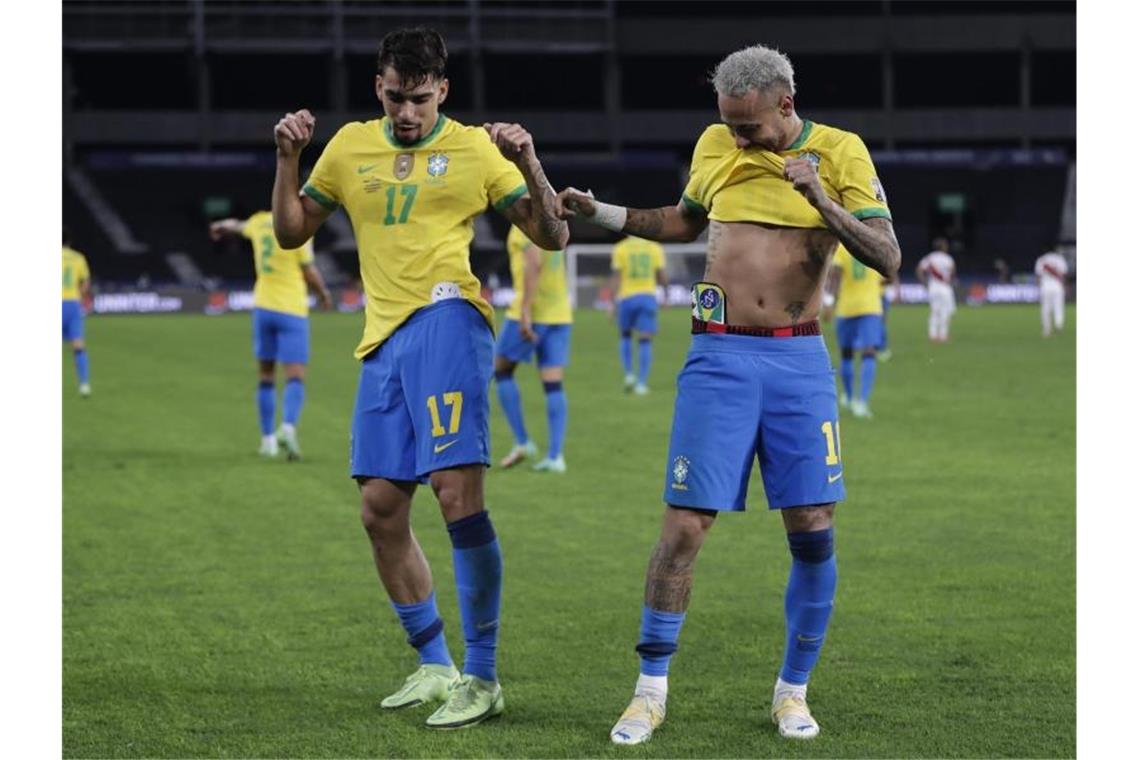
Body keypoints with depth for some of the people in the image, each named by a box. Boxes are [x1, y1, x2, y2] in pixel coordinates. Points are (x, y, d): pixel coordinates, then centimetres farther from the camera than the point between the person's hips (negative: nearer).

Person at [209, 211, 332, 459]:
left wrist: (222, 226, 54)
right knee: (295, 377, -8)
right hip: (292, 309, -5)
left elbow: (239, 225, 31)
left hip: (264, 307, 5)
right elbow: (309, 272, -7)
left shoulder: (260, 222, 7)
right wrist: (324, 293, 13)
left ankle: (268, 439, 16)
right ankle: (288, 426, -30)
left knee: (266, 376, 14)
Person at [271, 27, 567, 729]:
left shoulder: (473, 147, 1)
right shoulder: (351, 146, 13)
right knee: (381, 509, 7)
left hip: (448, 321, -6)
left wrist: (529, 165, -15)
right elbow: (292, 232, 18)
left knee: (457, 492, -18)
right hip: (384, 338, 6)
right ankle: (435, 666, 21)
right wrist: (288, 159, 4)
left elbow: (553, 237, 1)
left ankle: (482, 678, -11)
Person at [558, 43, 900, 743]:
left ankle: (793, 691, 13)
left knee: (813, 529, -4)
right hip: (721, 356, 1)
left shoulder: (840, 152, -2)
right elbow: (686, 222, 26)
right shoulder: (716, 146, 7)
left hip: (799, 358, -1)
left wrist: (823, 201, -21)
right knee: (684, 526, -5)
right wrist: (601, 213, 15)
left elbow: (888, 259, -8)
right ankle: (651, 691, 7)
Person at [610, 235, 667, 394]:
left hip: (627, 297, 0)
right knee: (645, 341, 1)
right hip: (648, 296, 0)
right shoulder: (655, 248, 3)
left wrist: (612, 302, -2)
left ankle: (629, 374, 6)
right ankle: (641, 383, -5)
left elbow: (616, 278, -5)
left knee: (626, 335, 19)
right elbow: (662, 278, 4)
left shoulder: (620, 249, -2)